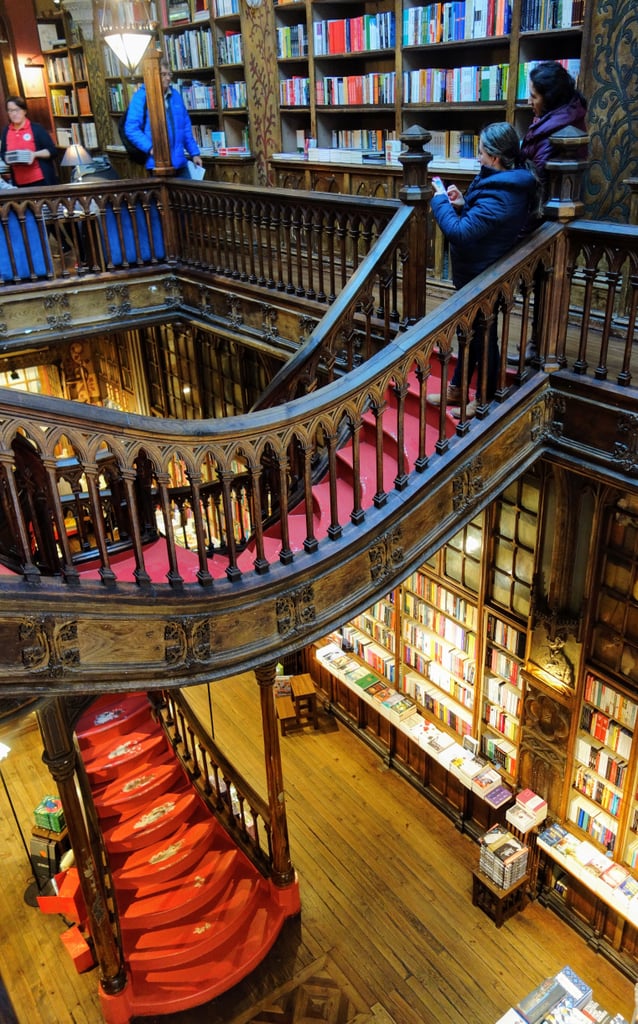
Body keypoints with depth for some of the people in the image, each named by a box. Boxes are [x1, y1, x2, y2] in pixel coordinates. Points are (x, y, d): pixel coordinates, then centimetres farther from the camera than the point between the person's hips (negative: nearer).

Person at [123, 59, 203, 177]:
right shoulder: (141, 96, -4)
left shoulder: (175, 95, 15)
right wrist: (150, 148, -22)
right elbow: (131, 128, -9)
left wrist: (194, 152, 14)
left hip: (179, 161, 6)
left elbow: (186, 126, 20)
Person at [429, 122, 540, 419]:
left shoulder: (499, 196, -30)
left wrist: (440, 201, -17)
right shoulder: (512, 182, 3)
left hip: (482, 277, -10)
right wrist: (463, 205, -4)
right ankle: (456, 388, 36)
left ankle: (485, 400, 23)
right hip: (479, 273, 10)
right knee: (472, 331, 20)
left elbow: (459, 232, -32)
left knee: (482, 336, 5)